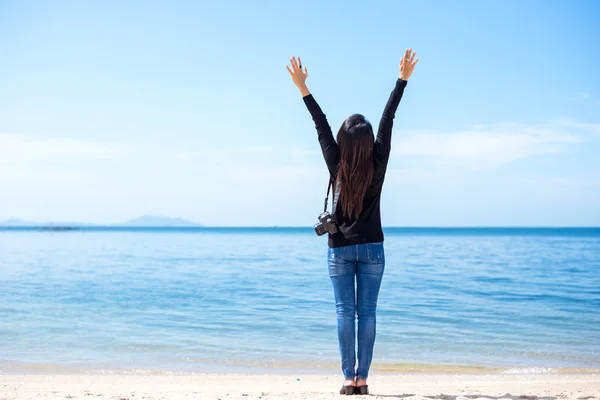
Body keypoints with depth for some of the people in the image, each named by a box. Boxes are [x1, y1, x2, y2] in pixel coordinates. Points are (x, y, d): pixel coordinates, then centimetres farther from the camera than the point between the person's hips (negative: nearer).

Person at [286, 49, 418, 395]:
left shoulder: (336, 165, -10)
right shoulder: (378, 164, -9)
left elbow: (321, 126, -5)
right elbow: (388, 120, -5)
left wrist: (303, 87, 1)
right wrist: (403, 79, -1)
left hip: (340, 249, 0)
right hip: (372, 248, 0)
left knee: (345, 312, 1)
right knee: (367, 313, 1)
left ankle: (349, 378, -1)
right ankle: (362, 378, 1)